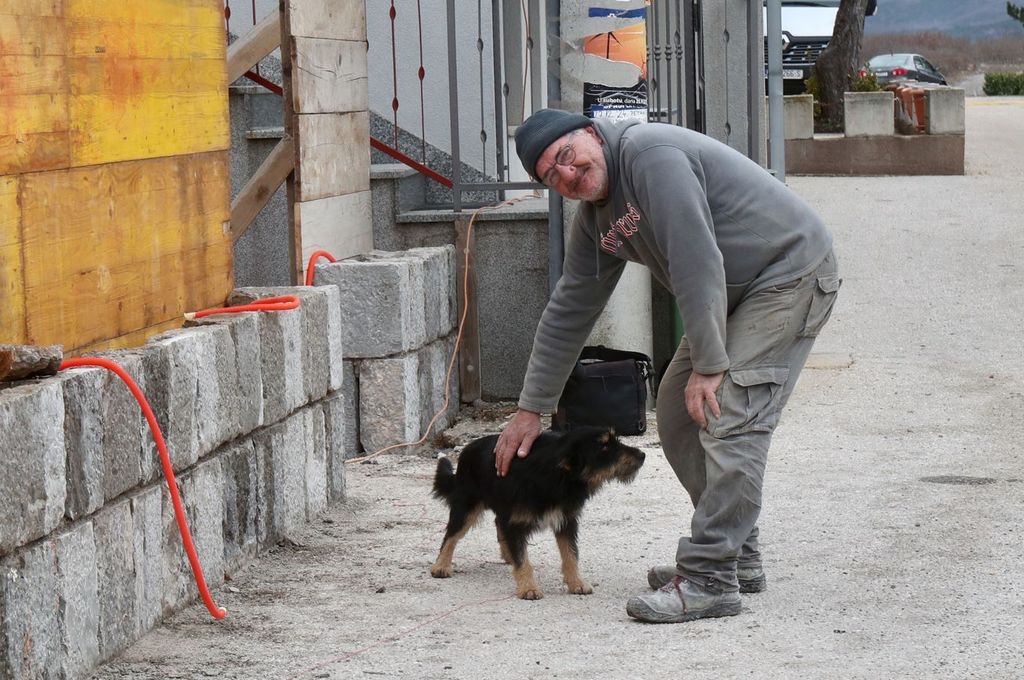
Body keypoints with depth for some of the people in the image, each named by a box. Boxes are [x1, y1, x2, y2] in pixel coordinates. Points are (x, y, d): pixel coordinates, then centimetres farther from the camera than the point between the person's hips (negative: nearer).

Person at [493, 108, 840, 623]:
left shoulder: (650, 154, -23)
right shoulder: (594, 221, 6)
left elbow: (697, 262, -28)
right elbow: (568, 312, 15)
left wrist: (708, 365, -26)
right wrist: (531, 408, 16)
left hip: (790, 272, -10)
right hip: (735, 294, 10)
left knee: (729, 419, -19)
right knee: (678, 416, 8)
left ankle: (709, 579, -18)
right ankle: (738, 557, 18)